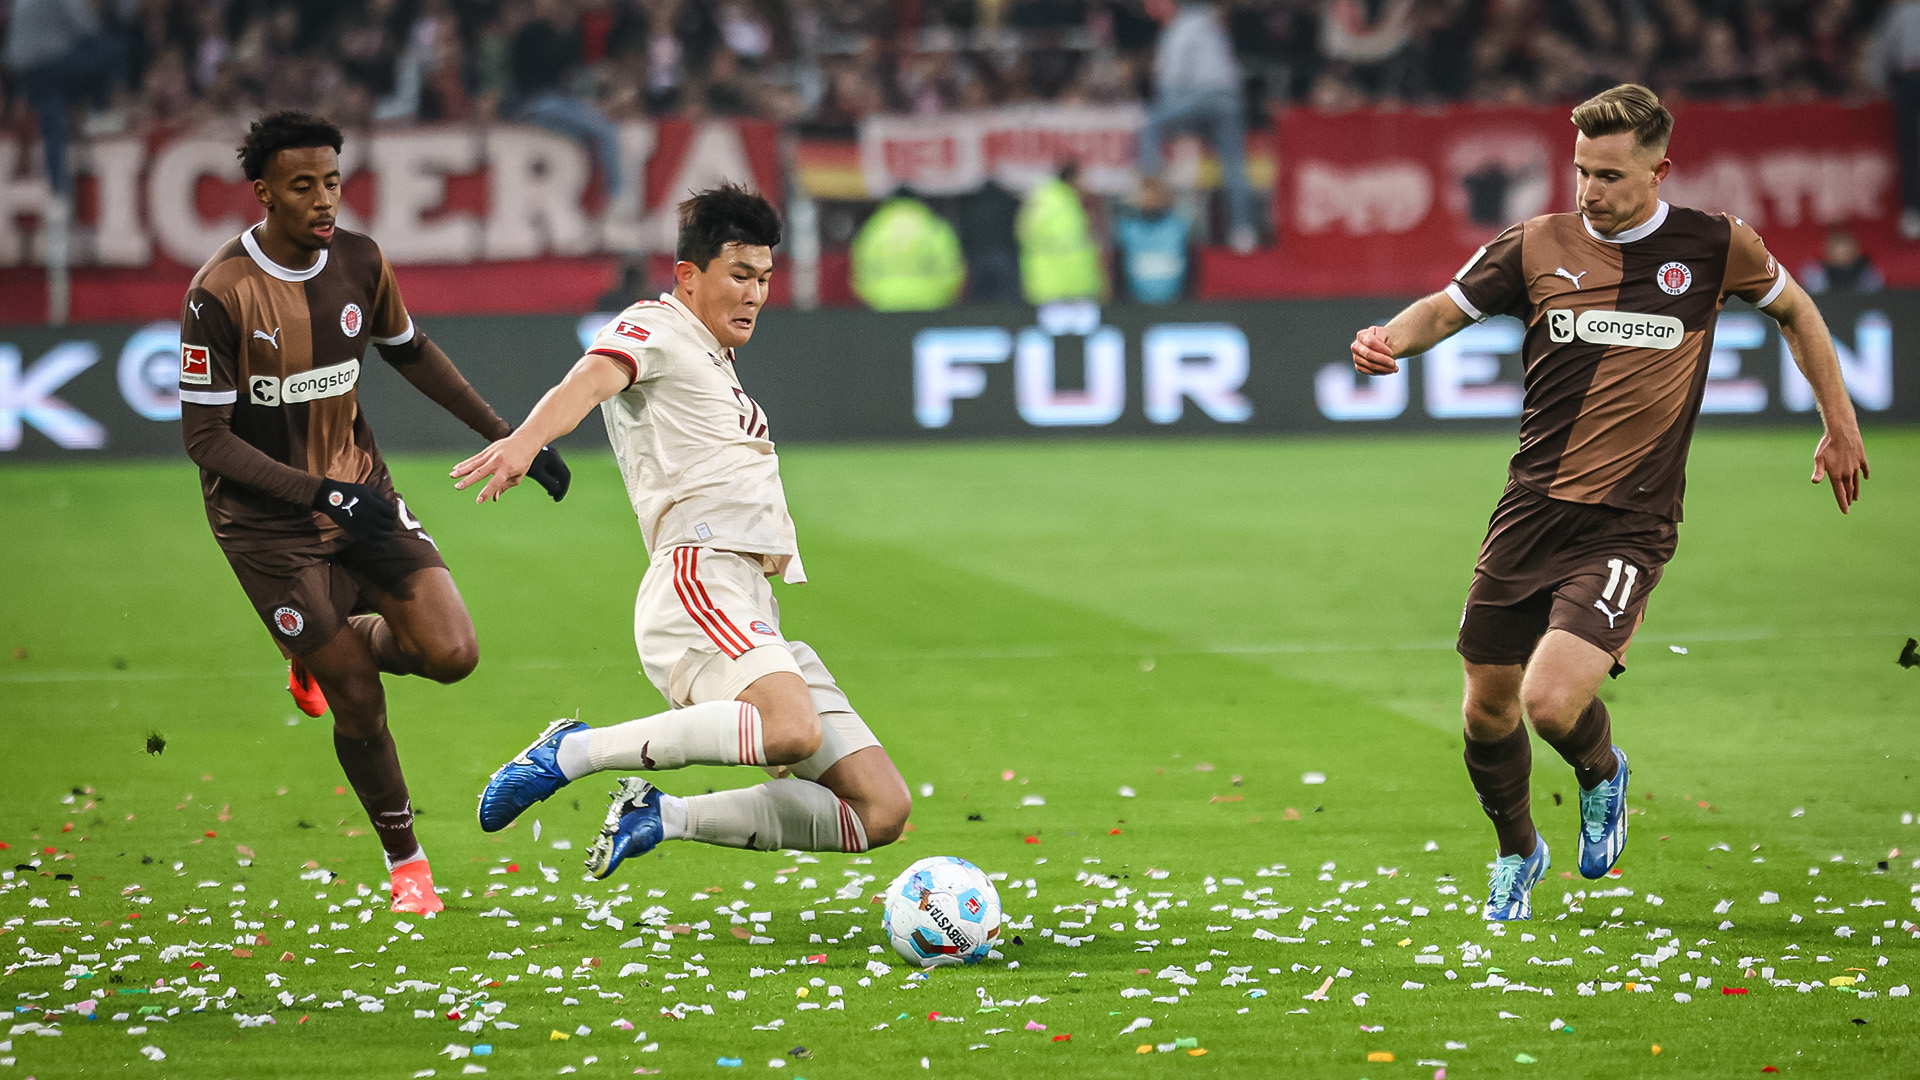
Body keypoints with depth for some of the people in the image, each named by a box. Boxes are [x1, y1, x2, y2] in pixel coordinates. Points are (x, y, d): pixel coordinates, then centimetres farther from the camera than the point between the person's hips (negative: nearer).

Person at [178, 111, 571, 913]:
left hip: (360, 492, 5)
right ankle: (402, 856, 21)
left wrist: (507, 437, 13)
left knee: (451, 655, -11)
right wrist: (324, 494, -27)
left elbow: (411, 353, 16)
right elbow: (205, 439, -19)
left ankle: (333, 648, 22)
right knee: (360, 702, -4)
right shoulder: (219, 295, -20)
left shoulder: (360, 263, -3)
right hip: (267, 522, -5)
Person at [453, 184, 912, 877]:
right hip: (700, 585, -9)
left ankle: (661, 817, 1)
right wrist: (526, 440, -38)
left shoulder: (717, 364, 31)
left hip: (756, 618, 9)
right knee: (792, 733, -38)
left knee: (882, 812, -2)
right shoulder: (654, 328, 3)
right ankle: (572, 752, -24)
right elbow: (589, 382, -18)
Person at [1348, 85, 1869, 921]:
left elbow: (1794, 309, 17)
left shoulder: (1713, 247, -1)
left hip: (1629, 528, -3)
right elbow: (1447, 307, 14)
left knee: (1552, 701, -20)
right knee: (1488, 709, 9)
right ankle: (1516, 854, 38)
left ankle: (1602, 774, 16)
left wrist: (1838, 428, 21)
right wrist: (1391, 338, -9)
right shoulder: (1536, 248, 2)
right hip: (1530, 511, 3)